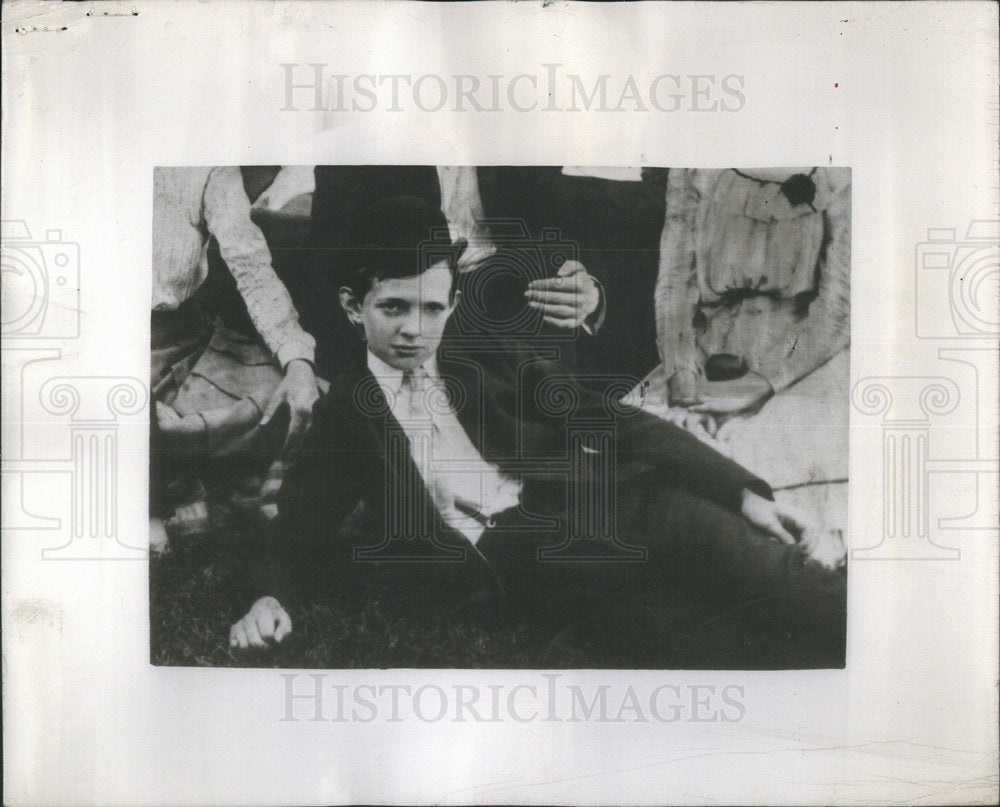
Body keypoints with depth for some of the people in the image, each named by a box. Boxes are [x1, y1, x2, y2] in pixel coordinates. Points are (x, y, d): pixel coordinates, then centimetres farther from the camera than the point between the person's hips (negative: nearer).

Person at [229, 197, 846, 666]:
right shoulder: (345, 414, 13)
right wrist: (270, 598, -12)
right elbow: (301, 530, 12)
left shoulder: (494, 359, 15)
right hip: (505, 568, -3)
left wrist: (744, 492, 0)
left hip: (589, 509, 3)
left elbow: (614, 423, 8)